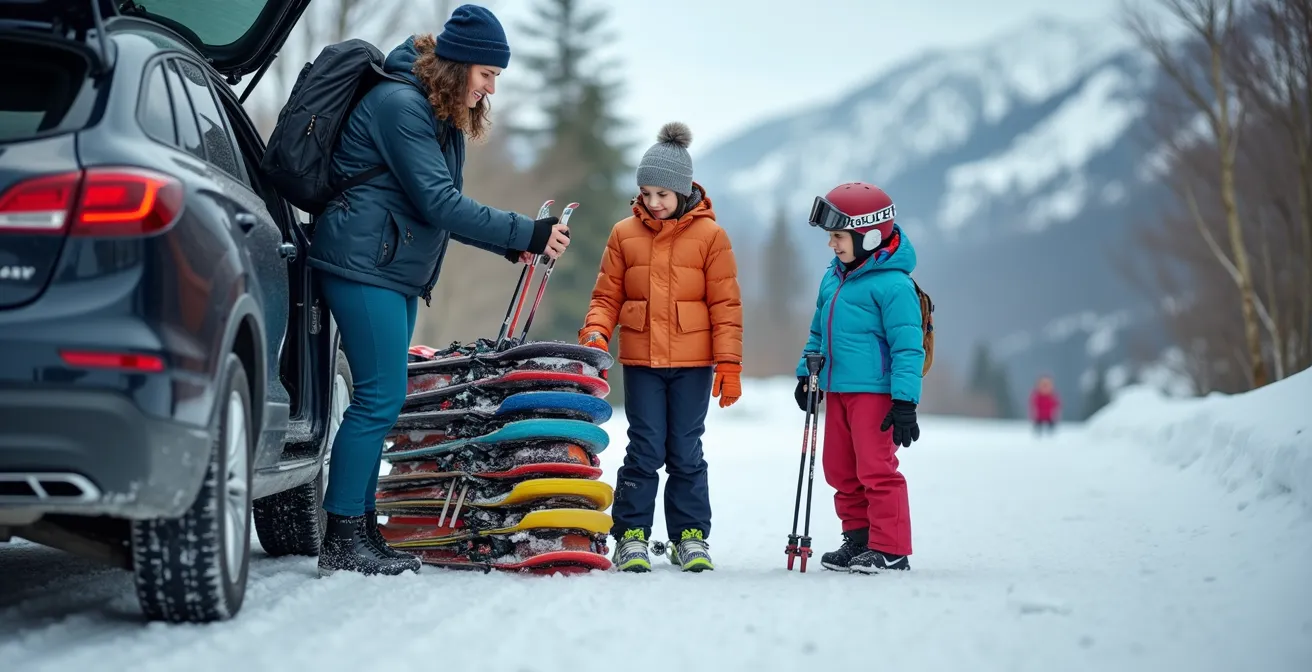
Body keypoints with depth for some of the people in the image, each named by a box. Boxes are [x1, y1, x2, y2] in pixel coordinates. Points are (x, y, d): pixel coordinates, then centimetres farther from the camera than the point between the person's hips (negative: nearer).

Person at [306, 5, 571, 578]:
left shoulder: (444, 118, 15)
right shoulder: (399, 105, -16)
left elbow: (445, 207, 16)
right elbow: (439, 204, -22)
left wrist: (511, 245, 2)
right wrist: (526, 235, -23)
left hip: (399, 274, 10)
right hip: (364, 265, -10)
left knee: (382, 401, 9)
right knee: (380, 398, -12)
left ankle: (362, 529, 14)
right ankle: (341, 541, -9)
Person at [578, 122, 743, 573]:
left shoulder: (709, 235, 0)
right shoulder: (625, 235, 4)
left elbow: (725, 304, 0)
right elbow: (607, 296, 9)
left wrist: (729, 364, -5)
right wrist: (596, 333, -10)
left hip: (692, 363, -1)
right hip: (641, 361, 1)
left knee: (685, 451, 6)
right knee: (645, 450, -1)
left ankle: (691, 535, 15)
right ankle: (631, 534, 7)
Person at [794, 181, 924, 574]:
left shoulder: (892, 285, -14)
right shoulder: (833, 279, 11)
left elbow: (908, 347, -16)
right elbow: (819, 332, 25)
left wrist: (904, 402, -19)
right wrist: (806, 374, 21)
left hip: (874, 392, -9)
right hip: (836, 391, 9)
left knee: (876, 469, -7)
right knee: (840, 470, 14)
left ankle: (891, 549, -1)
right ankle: (858, 538, 26)